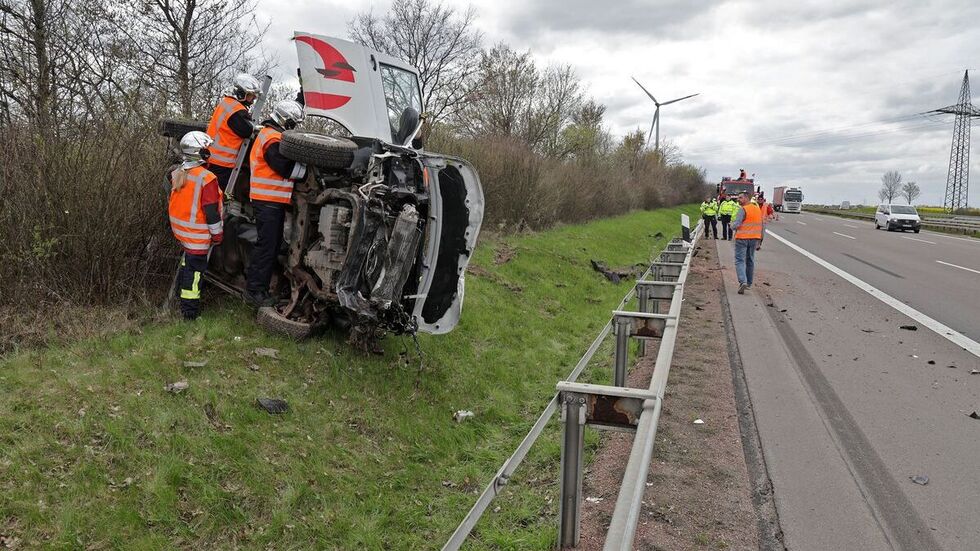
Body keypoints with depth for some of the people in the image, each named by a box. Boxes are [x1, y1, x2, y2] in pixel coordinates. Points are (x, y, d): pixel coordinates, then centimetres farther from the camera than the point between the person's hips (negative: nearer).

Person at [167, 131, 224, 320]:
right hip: (197, 233, -8)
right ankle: (190, 311, 3)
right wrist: (217, 233, -9)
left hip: (178, 228, 8)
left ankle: (181, 285, 42)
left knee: (188, 256, 30)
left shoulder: (176, 174, 3)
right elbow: (211, 211, -17)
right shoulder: (206, 178, -20)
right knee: (195, 269, -1)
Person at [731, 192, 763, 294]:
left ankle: (743, 281, -21)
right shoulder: (758, 209, 12)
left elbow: (736, 224, -21)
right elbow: (761, 226, 15)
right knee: (750, 261, 17)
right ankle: (749, 283, 24)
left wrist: (732, 226, 2)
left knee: (740, 260, -5)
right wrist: (760, 241, 19)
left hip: (742, 238, -7)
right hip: (754, 238, 7)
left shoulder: (743, 210, -13)